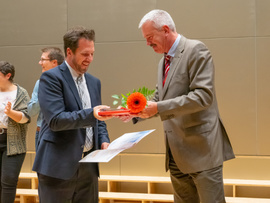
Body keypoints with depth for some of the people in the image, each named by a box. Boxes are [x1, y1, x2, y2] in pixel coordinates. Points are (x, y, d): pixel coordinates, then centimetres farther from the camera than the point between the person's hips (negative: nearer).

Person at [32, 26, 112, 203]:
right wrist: (91, 114, -27)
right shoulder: (51, 78, -7)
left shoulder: (94, 82, 16)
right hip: (59, 166, -6)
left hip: (88, 166, 7)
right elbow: (55, 120, -17)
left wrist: (104, 140, 3)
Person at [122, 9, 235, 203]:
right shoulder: (164, 61, 16)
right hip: (177, 154, 8)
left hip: (201, 147, -8)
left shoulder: (196, 50, -10)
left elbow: (204, 95, -20)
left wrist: (158, 108, -23)